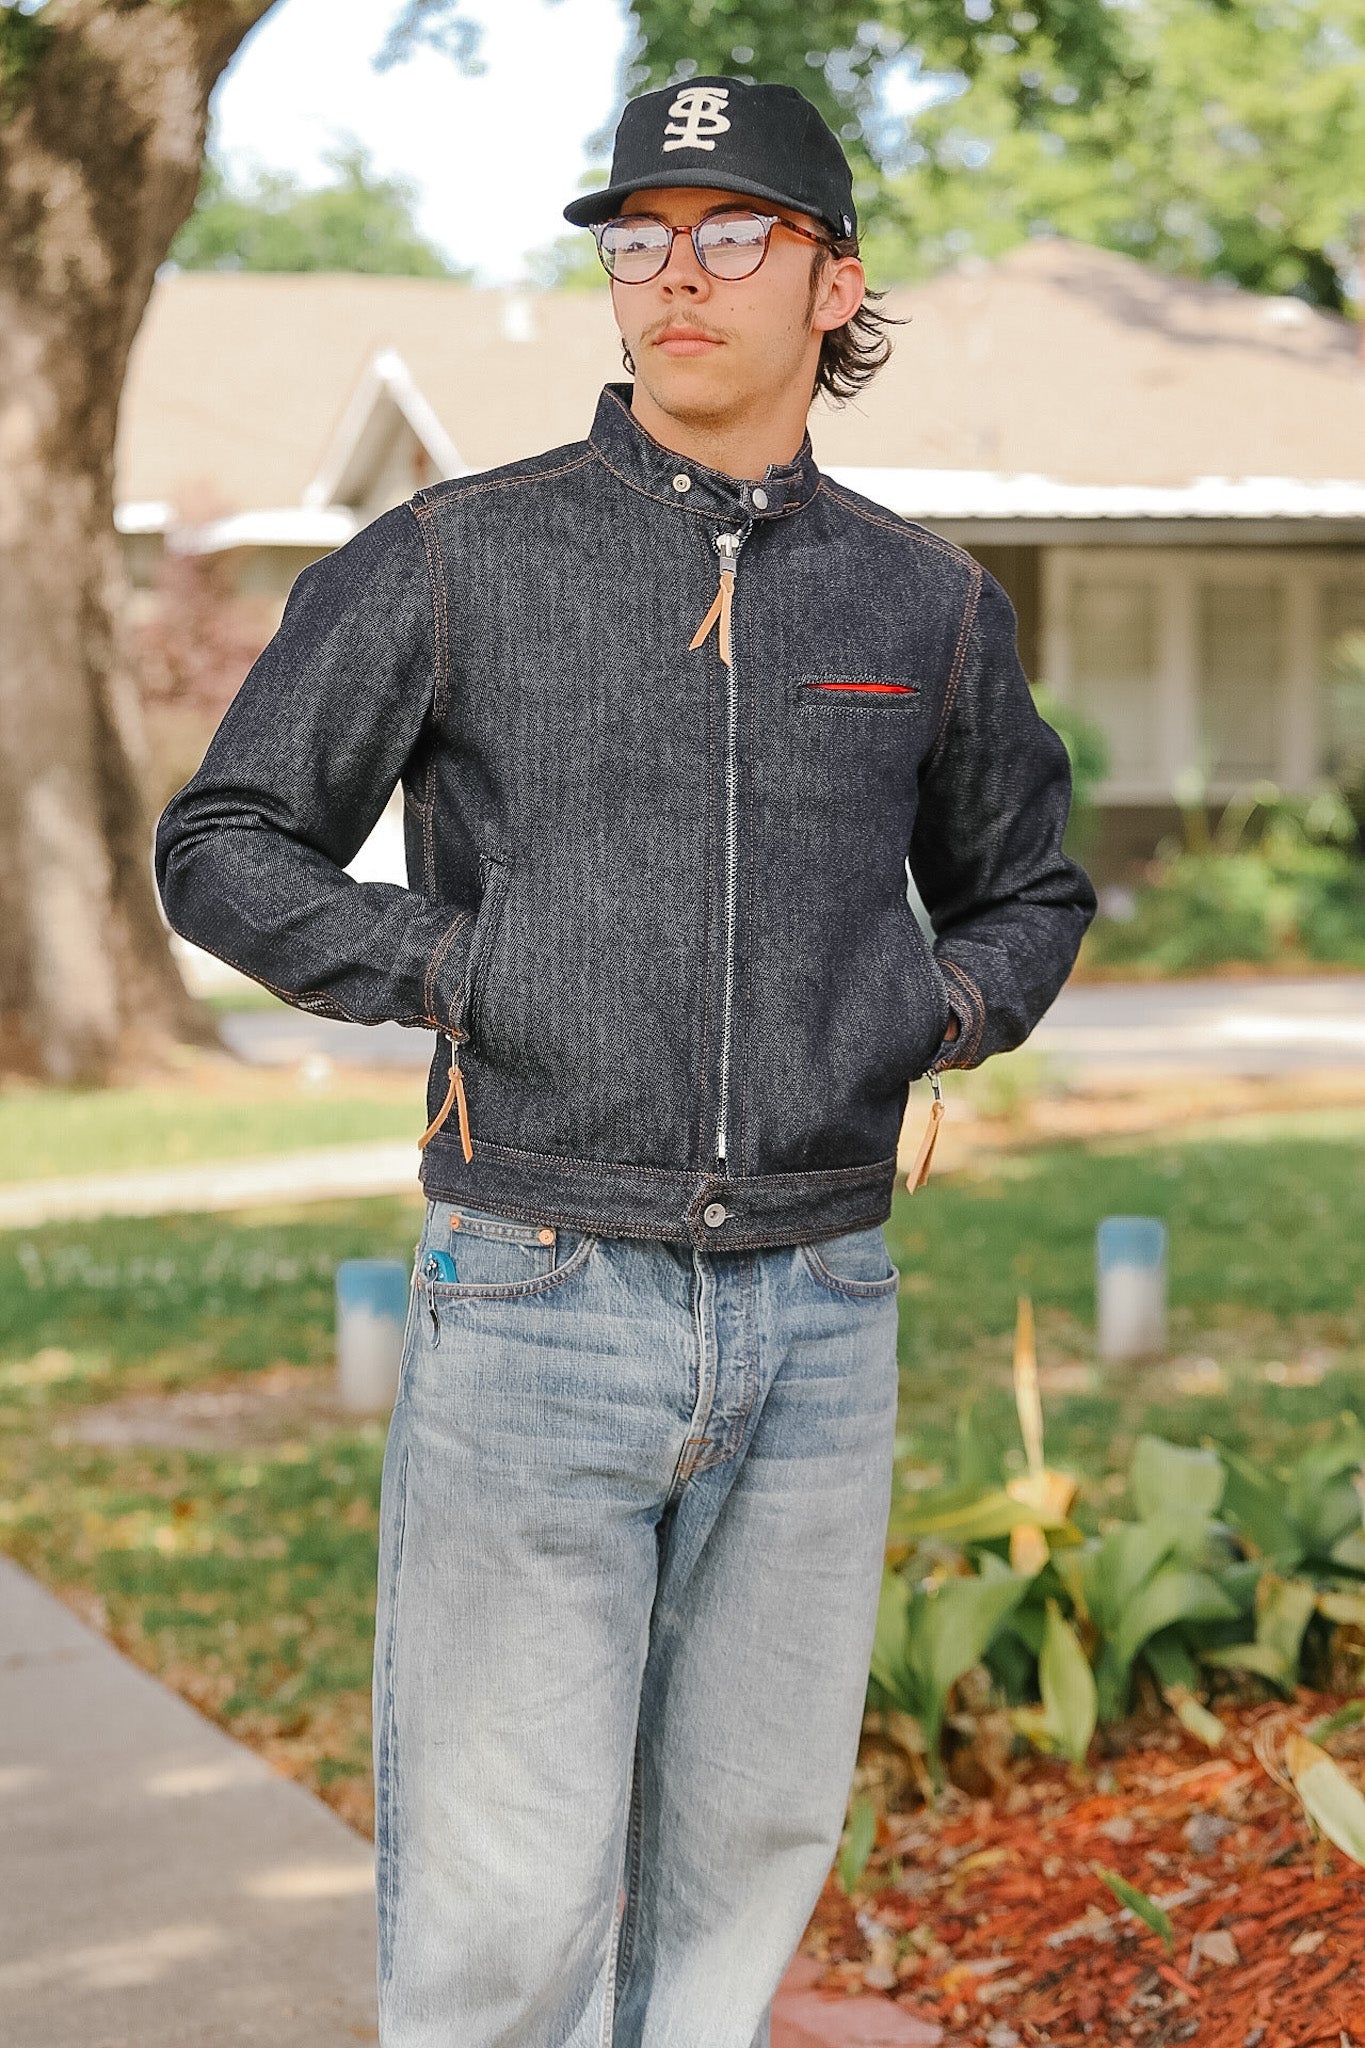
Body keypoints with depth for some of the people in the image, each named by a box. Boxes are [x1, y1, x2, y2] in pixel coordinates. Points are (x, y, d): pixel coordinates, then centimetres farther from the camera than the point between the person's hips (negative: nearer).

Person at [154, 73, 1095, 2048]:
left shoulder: (928, 603, 9)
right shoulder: (457, 558, 0)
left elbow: (1029, 890, 23)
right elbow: (224, 843, 5)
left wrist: (946, 1010, 2)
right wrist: (452, 965, -9)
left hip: (819, 1318, 3)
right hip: (539, 1303, -3)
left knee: (748, 1845, 11)